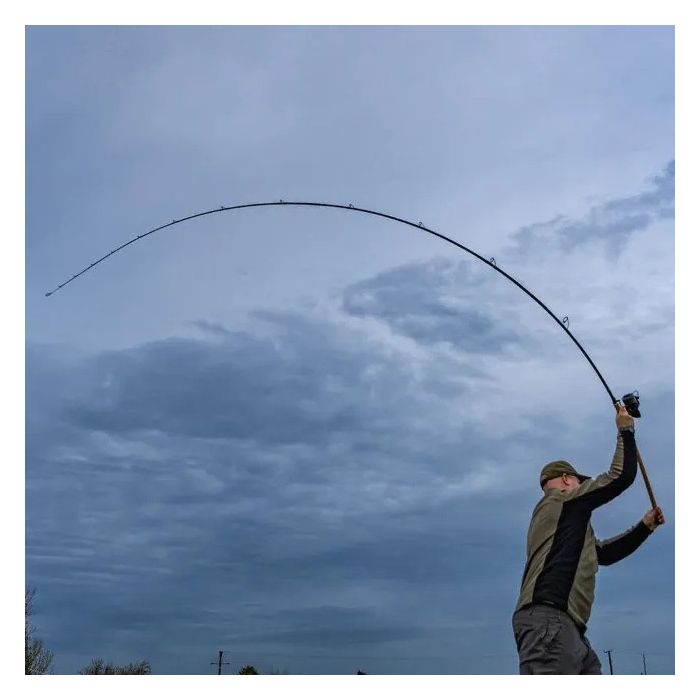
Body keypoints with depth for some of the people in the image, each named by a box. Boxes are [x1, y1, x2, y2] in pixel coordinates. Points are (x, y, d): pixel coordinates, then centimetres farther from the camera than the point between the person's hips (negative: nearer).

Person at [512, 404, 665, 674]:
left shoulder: (567, 521, 34)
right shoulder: (561, 499, 6)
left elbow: (605, 552, 40)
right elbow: (621, 476, 5)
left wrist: (645, 526, 38)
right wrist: (626, 430, 19)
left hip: (566, 627, 11)